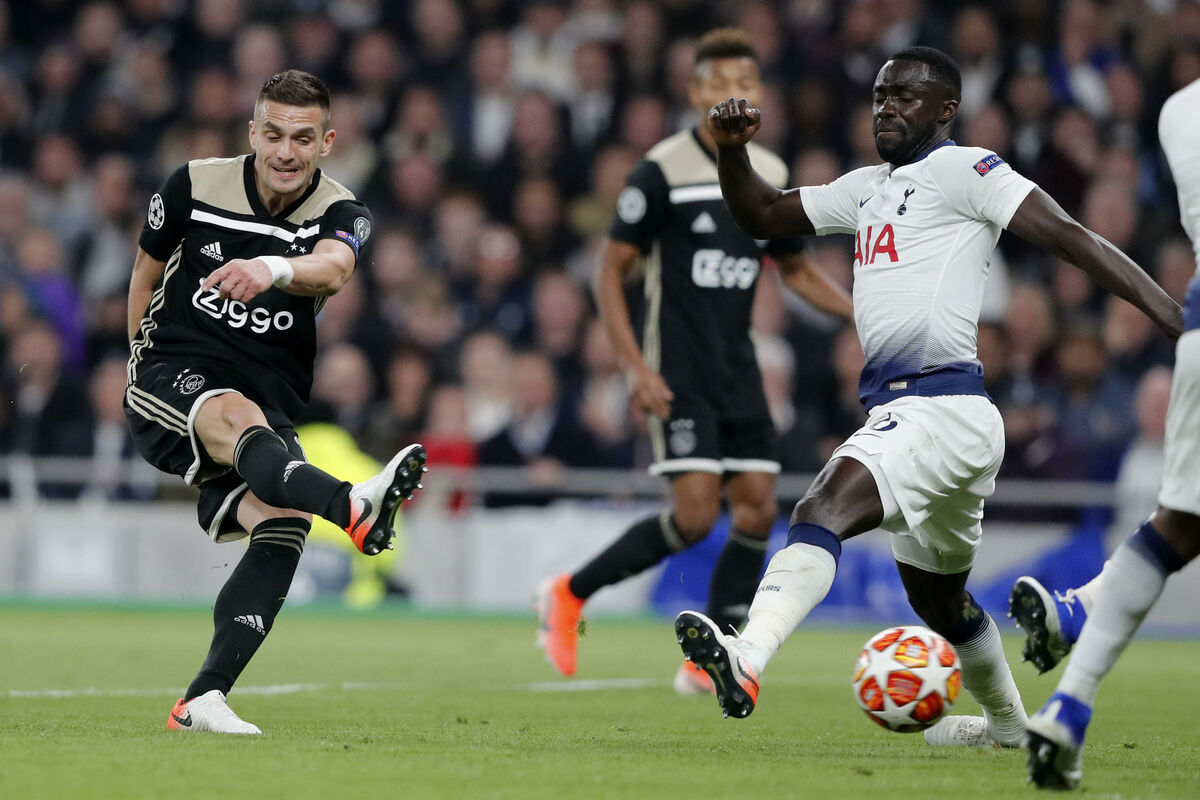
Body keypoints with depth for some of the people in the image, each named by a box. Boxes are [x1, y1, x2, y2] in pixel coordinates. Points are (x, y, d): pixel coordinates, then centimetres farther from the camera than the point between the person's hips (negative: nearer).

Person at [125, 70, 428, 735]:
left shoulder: (339, 213, -3)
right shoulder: (194, 186, -1)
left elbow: (332, 269, -28)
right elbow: (147, 270, 17)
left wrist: (275, 269, -50)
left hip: (269, 407, 2)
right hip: (173, 377, -2)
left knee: (283, 523, -25)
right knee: (239, 418, -37)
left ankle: (202, 701, -23)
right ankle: (354, 507, -68)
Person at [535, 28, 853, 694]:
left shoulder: (770, 176, 8)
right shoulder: (664, 171, -10)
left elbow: (796, 270, 21)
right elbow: (610, 273, -8)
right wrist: (637, 368, -17)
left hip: (738, 370, 6)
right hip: (677, 374, -6)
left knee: (758, 507, -1)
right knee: (695, 514, -15)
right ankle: (569, 595, 3)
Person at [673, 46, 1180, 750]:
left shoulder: (962, 170, -5)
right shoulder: (869, 189, 21)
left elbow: (1068, 236, -12)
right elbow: (763, 216, 30)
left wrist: (1176, 318, -21)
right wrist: (733, 149, 9)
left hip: (944, 409, -10)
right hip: (897, 412, 10)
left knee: (824, 508, -30)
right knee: (938, 596, 25)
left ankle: (747, 662, -49)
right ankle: (1007, 722, 45)